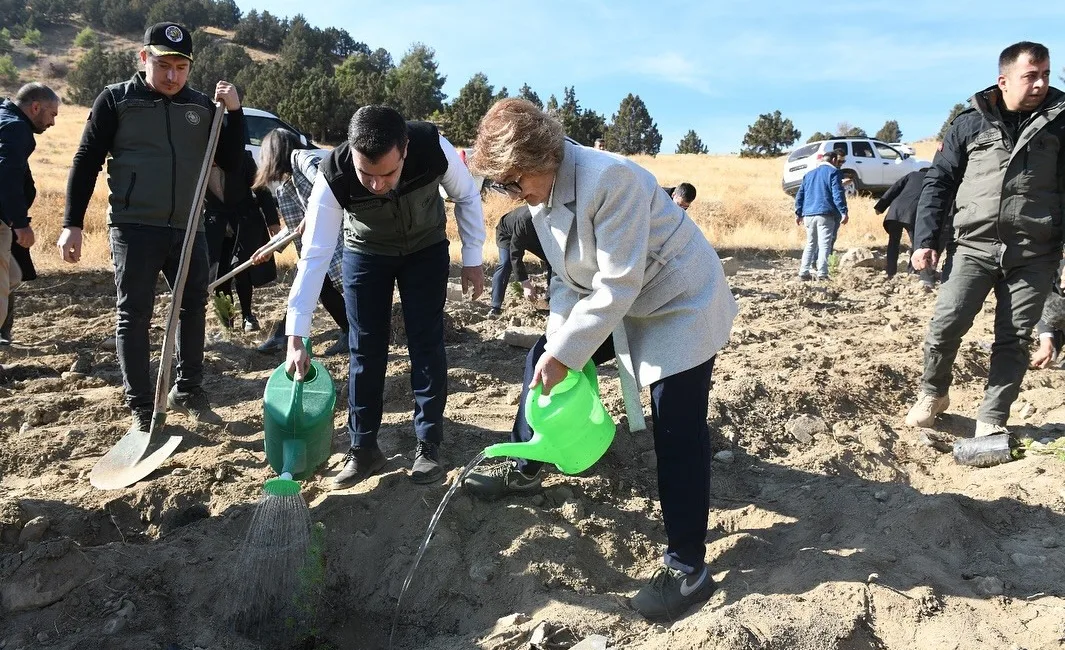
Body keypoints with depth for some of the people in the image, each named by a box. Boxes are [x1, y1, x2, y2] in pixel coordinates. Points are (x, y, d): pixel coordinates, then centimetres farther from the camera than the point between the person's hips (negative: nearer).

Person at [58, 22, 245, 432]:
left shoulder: (202, 106, 6)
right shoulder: (116, 100, -2)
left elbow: (231, 163, 5)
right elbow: (86, 162, 0)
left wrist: (234, 112, -7)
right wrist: (73, 223, -5)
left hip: (188, 228, 4)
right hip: (134, 227, -3)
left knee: (193, 308, 10)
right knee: (134, 317, 1)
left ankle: (188, 391, 25)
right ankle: (141, 408, 11)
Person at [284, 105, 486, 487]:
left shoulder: (434, 149, -34)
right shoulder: (334, 177, -34)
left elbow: (467, 197, -13)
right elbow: (314, 255, -32)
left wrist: (472, 260, -9)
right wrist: (296, 337, -33)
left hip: (426, 248, 0)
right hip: (365, 252, 0)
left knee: (426, 344, -3)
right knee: (365, 349, 0)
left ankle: (429, 446, 9)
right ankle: (363, 449, 13)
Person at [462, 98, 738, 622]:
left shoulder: (610, 179, -30)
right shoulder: (541, 193, -3)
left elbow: (617, 284, -30)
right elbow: (568, 279, 2)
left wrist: (566, 353, -25)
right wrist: (555, 347, -8)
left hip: (680, 305, -8)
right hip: (616, 305, 9)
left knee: (677, 435, -9)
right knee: (541, 358, 11)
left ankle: (687, 567, 3)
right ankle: (524, 469, 32)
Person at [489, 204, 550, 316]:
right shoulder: (524, 220, -45)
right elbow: (515, 254, -41)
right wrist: (525, 284, -43)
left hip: (532, 236, 5)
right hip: (507, 233, -5)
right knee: (505, 263, -27)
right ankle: (495, 308, -29)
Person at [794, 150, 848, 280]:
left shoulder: (809, 174, 21)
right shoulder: (833, 172, 1)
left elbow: (800, 195, 18)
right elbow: (837, 194, -10)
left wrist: (798, 213, 20)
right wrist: (843, 212, -13)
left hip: (808, 215, 6)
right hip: (825, 214, -6)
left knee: (810, 244, 14)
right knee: (824, 245, -6)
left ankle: (803, 272, 8)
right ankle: (822, 273, -15)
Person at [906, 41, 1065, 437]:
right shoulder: (970, 124, 5)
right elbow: (939, 182, 6)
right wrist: (925, 240, -4)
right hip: (975, 248, -1)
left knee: (1014, 340, 2)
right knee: (945, 324, -11)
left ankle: (991, 421, 12)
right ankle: (933, 393, 15)